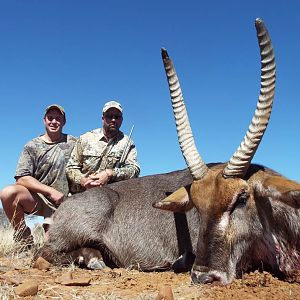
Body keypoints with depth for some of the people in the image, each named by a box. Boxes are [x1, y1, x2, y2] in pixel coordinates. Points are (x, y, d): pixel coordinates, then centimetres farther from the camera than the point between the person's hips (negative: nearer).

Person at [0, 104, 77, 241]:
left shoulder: (73, 143, 7)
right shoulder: (32, 146, 2)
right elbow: (21, 179, -9)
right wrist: (50, 191, -18)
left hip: (65, 203, 0)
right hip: (39, 198, 0)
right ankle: (24, 237, -8)